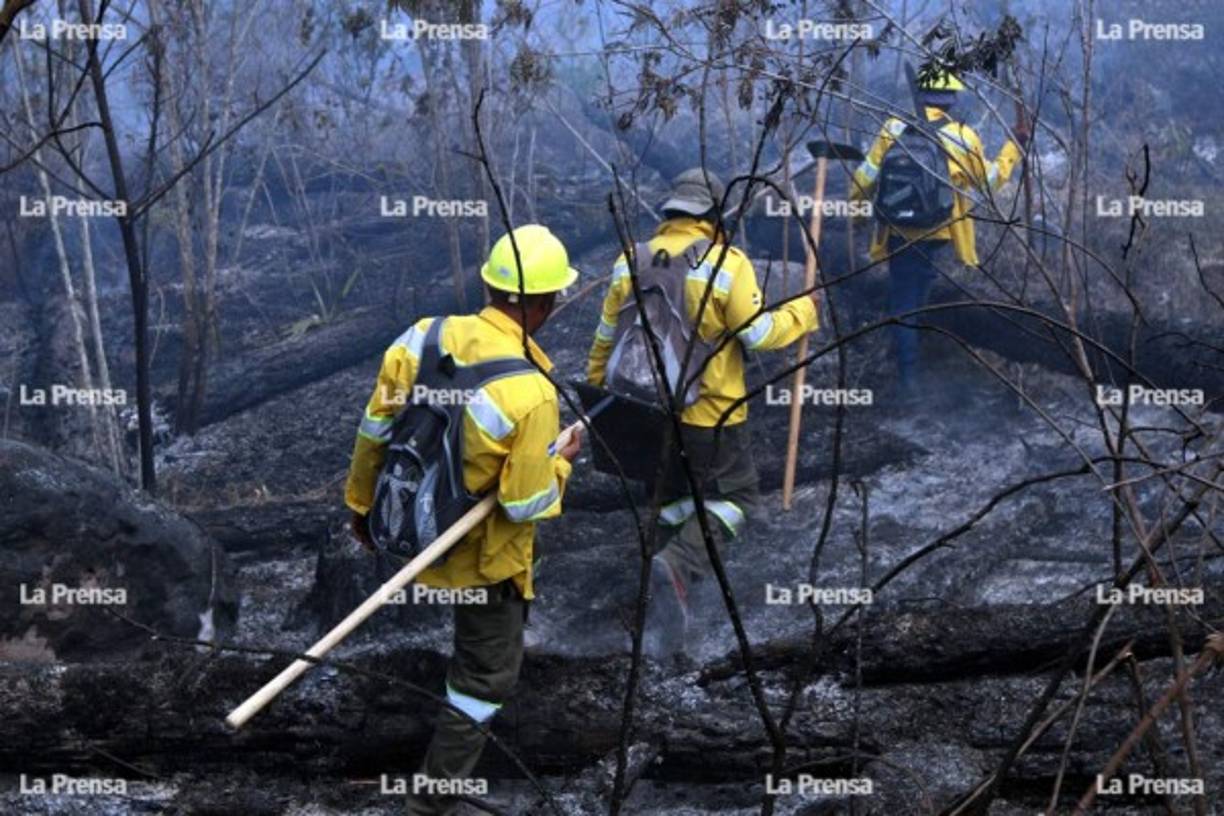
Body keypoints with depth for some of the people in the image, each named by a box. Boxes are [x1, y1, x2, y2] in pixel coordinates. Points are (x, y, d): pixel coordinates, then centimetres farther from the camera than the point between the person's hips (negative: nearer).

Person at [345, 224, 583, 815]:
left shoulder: (425, 336, -13)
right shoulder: (532, 394, -29)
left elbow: (374, 431, -1)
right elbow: (527, 504, -23)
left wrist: (362, 502, 15)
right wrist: (561, 461, -3)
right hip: (483, 559, -6)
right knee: (487, 677, 12)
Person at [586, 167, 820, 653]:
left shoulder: (632, 263, 0)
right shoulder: (727, 264, -15)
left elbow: (606, 337, 7)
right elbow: (759, 335, -13)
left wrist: (595, 389, 22)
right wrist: (804, 311, 4)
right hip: (712, 414, -5)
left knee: (672, 497, 23)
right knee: (733, 497, 6)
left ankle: (668, 594, 29)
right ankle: (679, 566, -19)